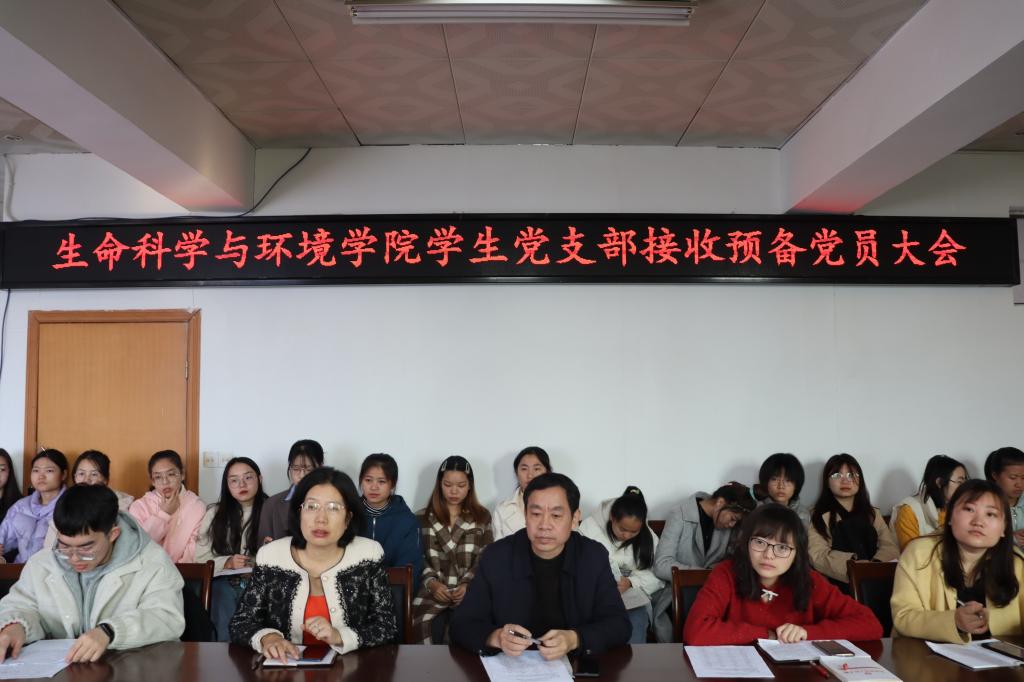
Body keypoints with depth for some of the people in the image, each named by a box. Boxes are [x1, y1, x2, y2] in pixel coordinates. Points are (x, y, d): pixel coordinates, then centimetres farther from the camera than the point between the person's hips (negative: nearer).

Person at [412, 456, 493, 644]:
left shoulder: (482, 516, 13)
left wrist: (468, 585, -10)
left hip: (469, 592, 0)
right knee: (429, 627, -29)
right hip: (433, 591, 1)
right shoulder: (422, 518, 14)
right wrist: (431, 582, -9)